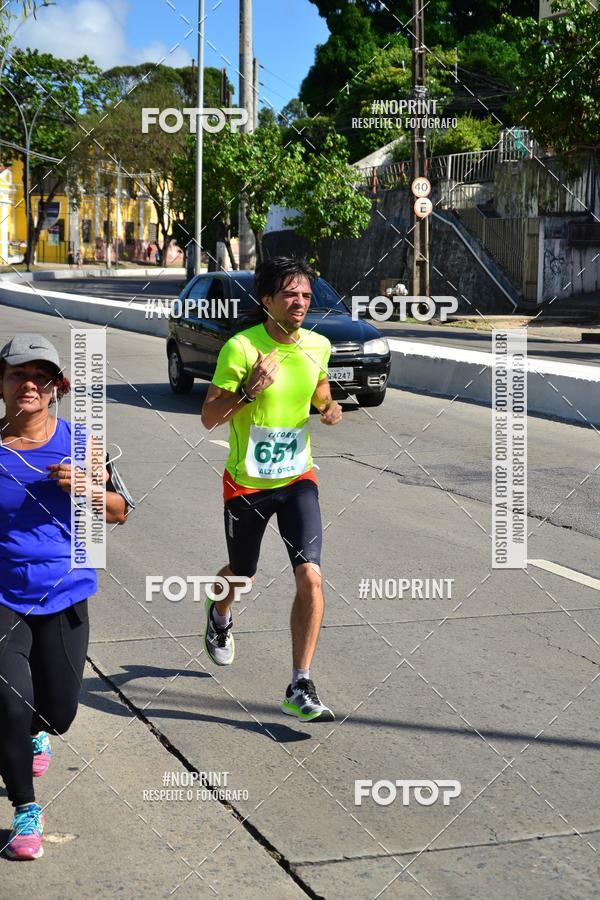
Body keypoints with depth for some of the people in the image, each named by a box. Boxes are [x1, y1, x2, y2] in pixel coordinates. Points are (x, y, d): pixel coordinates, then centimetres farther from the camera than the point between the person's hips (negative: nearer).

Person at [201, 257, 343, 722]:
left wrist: (330, 408, 1)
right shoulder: (241, 347, -16)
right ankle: (220, 615, 56)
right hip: (247, 482, -2)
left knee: (310, 577, -15)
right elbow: (209, 418, -15)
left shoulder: (318, 346, -1)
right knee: (240, 575, 17)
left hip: (298, 479, 2)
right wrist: (248, 390, -31)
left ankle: (301, 688, -7)